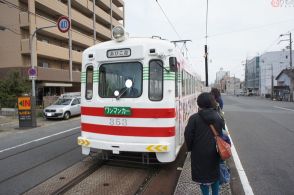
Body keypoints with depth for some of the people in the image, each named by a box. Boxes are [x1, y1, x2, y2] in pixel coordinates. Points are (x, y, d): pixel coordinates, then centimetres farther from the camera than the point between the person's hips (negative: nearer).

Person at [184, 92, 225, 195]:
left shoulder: (194, 118, -14)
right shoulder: (218, 117, -2)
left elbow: (188, 135, -12)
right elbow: (223, 134, 4)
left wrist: (190, 148, 3)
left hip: (199, 153, -3)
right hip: (214, 152, 3)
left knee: (203, 175, 12)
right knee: (215, 175, 20)